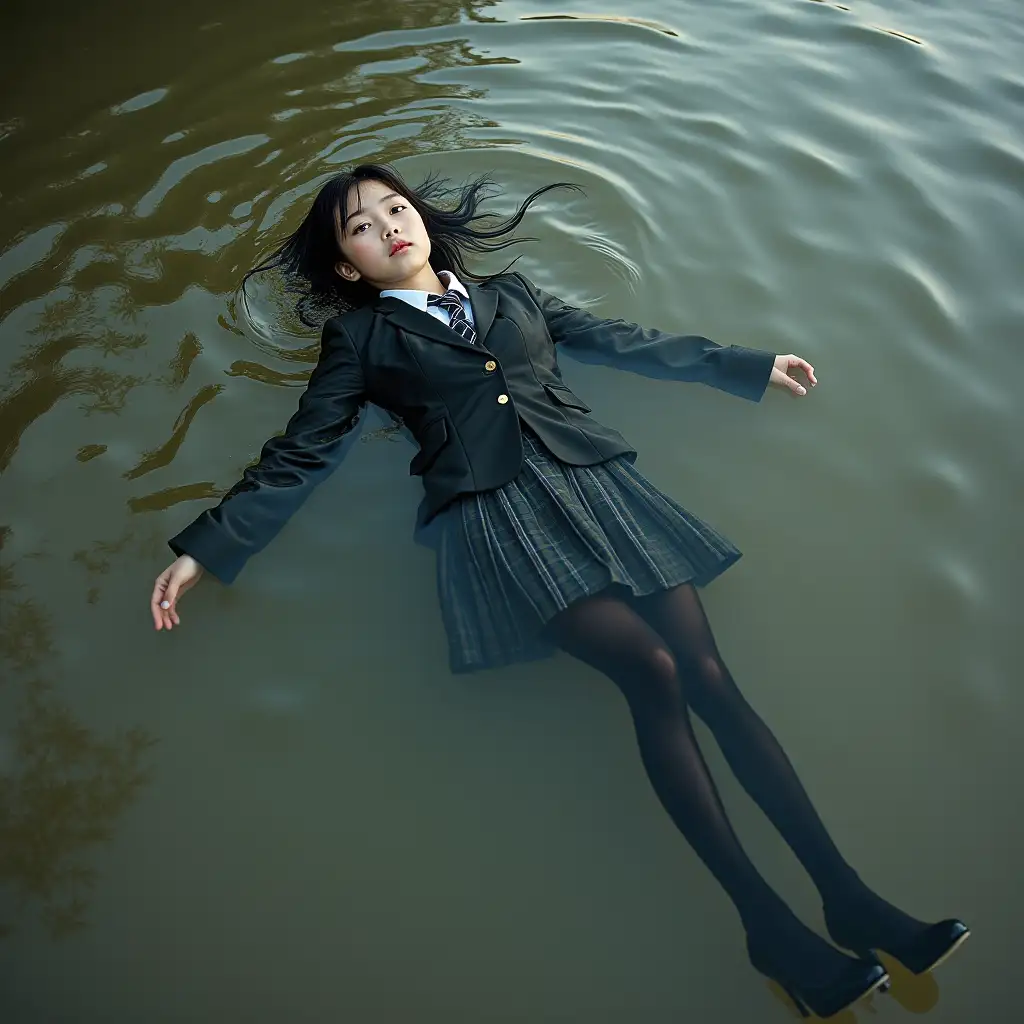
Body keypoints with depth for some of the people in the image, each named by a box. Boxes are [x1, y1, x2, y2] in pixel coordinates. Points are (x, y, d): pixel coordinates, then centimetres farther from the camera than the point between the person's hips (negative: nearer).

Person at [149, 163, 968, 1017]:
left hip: (594, 479, 4)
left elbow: (623, 342, 29)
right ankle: (767, 921, -14)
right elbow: (298, 457, 12)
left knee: (707, 673, -12)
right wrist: (204, 549, 1)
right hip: (495, 513, -3)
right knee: (650, 669, -23)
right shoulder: (360, 338, 17)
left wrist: (748, 366, 32)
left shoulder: (512, 294, 26)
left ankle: (848, 898, -6)